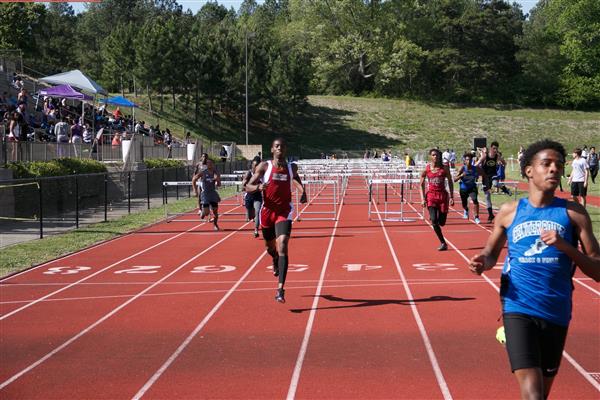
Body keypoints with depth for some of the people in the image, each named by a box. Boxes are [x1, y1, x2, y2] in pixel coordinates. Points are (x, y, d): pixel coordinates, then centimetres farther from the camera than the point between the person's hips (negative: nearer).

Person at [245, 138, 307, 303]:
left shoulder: (292, 167, 2)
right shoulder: (264, 166, -5)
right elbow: (248, 186, -6)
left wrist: (303, 191, 12)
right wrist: (258, 187, -27)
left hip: (284, 213, -1)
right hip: (267, 211, 1)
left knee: (282, 247, -19)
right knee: (270, 247, 19)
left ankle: (280, 289, -22)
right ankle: (275, 261, 59)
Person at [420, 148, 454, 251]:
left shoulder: (444, 168, 1)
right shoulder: (427, 168, 1)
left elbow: (450, 182, 7)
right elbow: (422, 184, 7)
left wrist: (451, 197, -1)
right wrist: (423, 198, -1)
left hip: (443, 195, 1)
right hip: (431, 195, 0)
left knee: (441, 222, -1)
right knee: (434, 221, -15)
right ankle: (443, 243, -5)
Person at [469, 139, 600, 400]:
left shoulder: (573, 213, 2)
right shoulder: (510, 211, 5)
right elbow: (492, 252, 20)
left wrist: (565, 246, -16)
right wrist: (484, 262, -4)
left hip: (556, 313, 2)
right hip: (519, 309, -2)